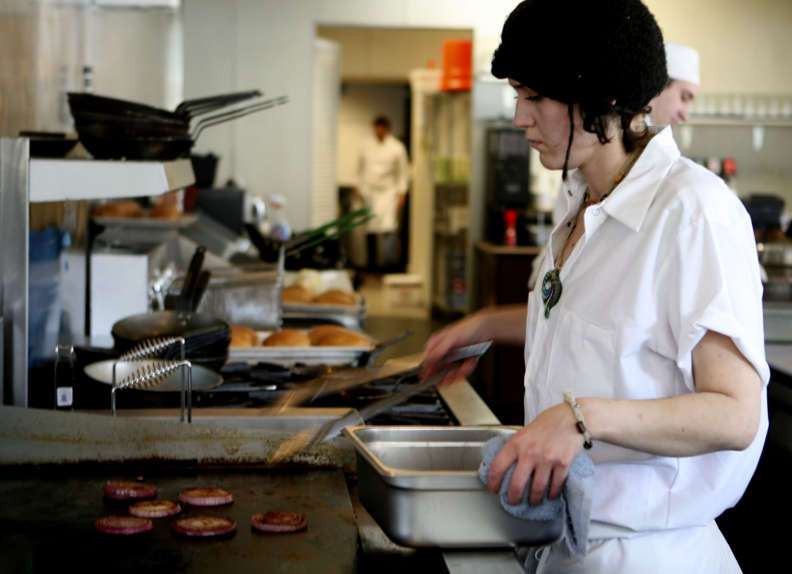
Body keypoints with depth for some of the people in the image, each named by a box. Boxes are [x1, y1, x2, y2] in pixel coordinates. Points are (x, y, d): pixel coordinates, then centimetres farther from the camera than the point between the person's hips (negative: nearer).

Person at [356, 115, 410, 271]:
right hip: (369, 192, 3)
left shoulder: (397, 147, 0)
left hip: (388, 191, -3)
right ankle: (372, 261, 16)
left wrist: (401, 193, -3)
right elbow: (360, 170, 16)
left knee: (388, 226, -20)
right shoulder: (367, 147, 9)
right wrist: (360, 189, 11)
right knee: (371, 229, 6)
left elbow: (403, 172, 3)